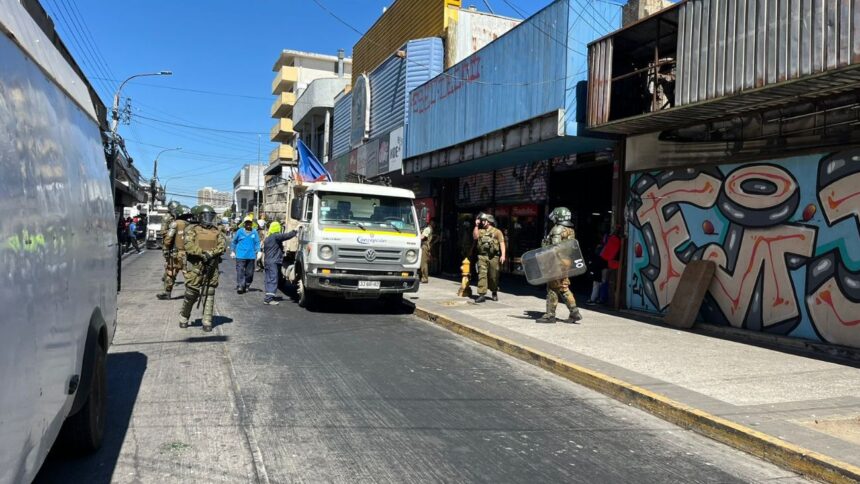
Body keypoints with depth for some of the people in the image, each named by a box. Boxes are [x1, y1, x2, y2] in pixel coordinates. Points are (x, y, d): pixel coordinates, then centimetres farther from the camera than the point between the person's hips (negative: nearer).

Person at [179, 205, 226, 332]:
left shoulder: (216, 231, 12)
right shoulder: (192, 229, 1)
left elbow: (223, 244, -3)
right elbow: (189, 245, -14)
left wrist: (211, 253, -19)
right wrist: (203, 254, -25)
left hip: (212, 267, 3)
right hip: (196, 267, -3)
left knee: (209, 295, 4)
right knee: (191, 294, 3)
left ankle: (207, 322, 9)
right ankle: (183, 318, 24)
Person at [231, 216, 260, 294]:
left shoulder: (254, 232, 4)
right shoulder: (240, 231, 3)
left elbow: (257, 243, 4)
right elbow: (234, 241, 12)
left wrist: (258, 251, -8)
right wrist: (232, 251, 11)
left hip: (251, 256, 2)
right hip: (240, 256, -2)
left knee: (249, 272, 8)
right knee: (240, 272, -10)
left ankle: (246, 286, 21)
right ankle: (240, 286, -13)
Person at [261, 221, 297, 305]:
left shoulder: (267, 238, 18)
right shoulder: (276, 236, -9)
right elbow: (287, 236, -18)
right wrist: (295, 230, -6)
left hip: (267, 261, 9)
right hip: (274, 262, -9)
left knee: (269, 280, 10)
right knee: (273, 279, -10)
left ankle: (267, 297, 11)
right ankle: (270, 298, -15)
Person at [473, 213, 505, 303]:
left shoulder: (497, 232, 5)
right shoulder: (480, 231, 17)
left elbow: (502, 244, -2)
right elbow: (475, 237, -2)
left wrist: (503, 255, -14)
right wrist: (476, 225, -1)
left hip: (493, 257, -2)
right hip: (482, 256, 2)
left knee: (493, 276, 7)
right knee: (482, 275, -8)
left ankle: (494, 292, 28)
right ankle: (482, 295, -10)